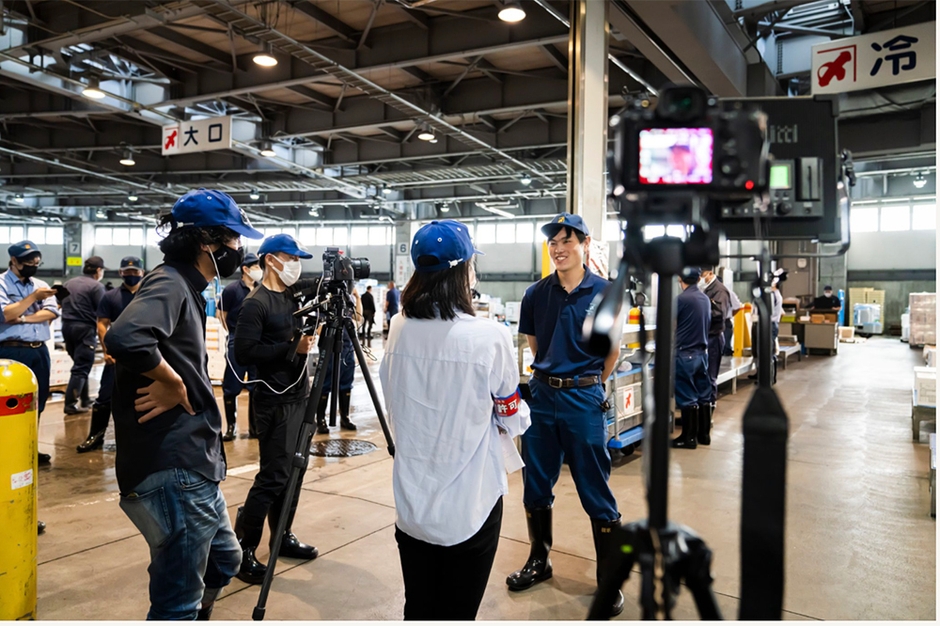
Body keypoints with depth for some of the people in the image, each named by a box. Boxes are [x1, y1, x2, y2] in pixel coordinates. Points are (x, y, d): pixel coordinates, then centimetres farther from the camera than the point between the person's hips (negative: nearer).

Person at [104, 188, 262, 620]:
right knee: (178, 603, 3)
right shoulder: (168, 283, -16)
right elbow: (125, 340, -35)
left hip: (194, 468, 10)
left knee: (224, 560, 25)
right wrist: (173, 384, -20)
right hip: (172, 474, -10)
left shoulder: (187, 287, 14)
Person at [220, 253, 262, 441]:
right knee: (232, 387, 0)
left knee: (257, 387, 7)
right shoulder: (231, 289, -6)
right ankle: (230, 427, 12)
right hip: (238, 343, -4)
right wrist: (234, 332, 1)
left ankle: (254, 427, 16)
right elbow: (222, 314, 0)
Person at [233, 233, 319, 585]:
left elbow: (303, 336, 21)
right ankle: (241, 550, 5)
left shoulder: (292, 297, 12)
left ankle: (283, 537, 26)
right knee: (273, 475, -6)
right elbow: (244, 353, -19)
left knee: (294, 470, 13)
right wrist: (293, 348, -21)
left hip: (298, 395, 8)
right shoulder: (255, 303, -13)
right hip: (275, 401, -8)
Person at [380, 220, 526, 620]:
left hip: (411, 502, 4)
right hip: (470, 506, -4)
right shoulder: (489, 337, -18)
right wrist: (518, 413, 15)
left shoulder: (398, 329, -4)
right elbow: (513, 420, -5)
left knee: (417, 610, 18)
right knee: (457, 613, 12)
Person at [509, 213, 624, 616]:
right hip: (541, 396, 4)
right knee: (536, 485, 14)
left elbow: (613, 350, 5)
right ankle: (539, 561, 34)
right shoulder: (537, 294, 0)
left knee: (596, 492, 4)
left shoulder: (605, 293, -7)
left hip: (583, 400, -3)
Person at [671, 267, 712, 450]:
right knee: (703, 395, 12)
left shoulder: (681, 299, -15)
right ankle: (704, 433, 20)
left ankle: (689, 437, 5)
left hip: (685, 354, -7)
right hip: (702, 352, 7)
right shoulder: (706, 299, 7)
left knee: (687, 398, 0)